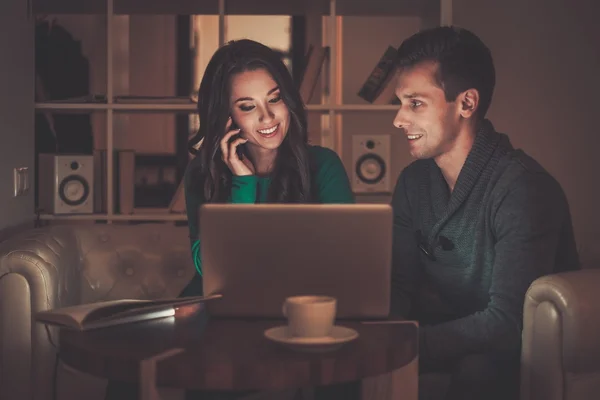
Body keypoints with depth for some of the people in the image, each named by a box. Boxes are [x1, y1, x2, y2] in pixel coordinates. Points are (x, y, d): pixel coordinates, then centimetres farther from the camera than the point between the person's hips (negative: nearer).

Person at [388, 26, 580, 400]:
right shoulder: (413, 182, 3)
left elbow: (508, 323, -27)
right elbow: (398, 288, 3)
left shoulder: (522, 189, -21)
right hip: (457, 337, 7)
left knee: (476, 369, -37)